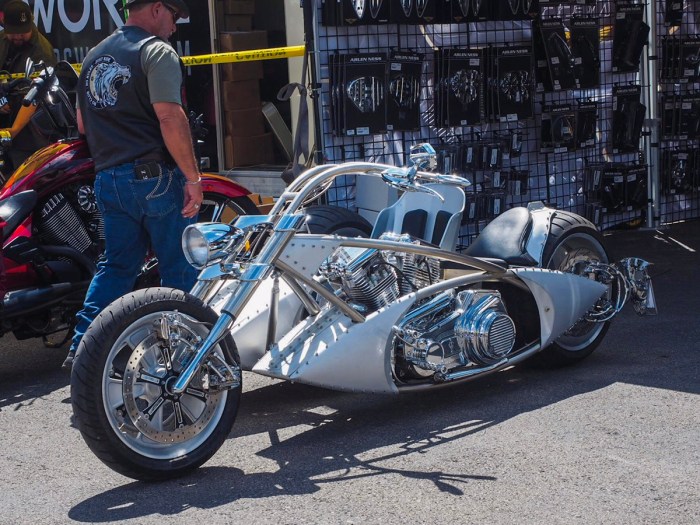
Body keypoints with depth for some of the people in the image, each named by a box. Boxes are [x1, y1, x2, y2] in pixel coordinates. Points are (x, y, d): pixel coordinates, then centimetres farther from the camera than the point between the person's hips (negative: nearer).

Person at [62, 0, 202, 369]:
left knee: (116, 265, 14)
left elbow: (83, 124, 21)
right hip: (156, 175, -7)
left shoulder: (94, 57, 16)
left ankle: (82, 348, 6)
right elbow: (169, 117, -20)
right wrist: (193, 177, -18)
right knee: (180, 269, 5)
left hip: (108, 179, 7)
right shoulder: (157, 52, -9)